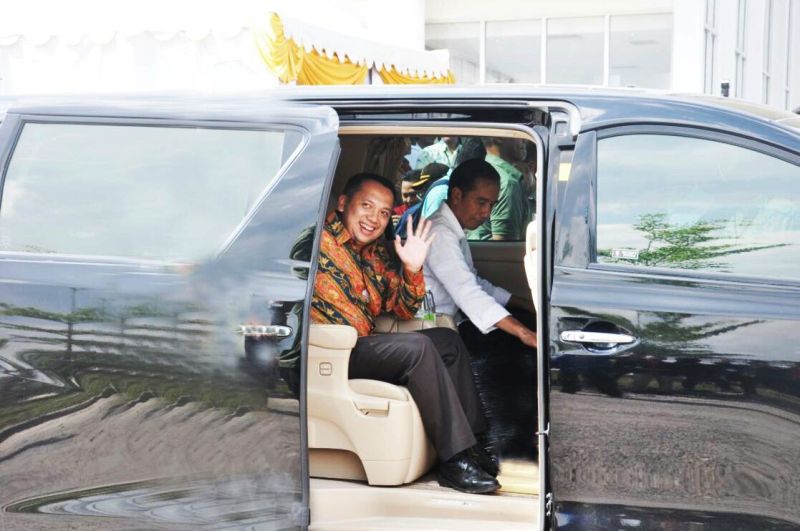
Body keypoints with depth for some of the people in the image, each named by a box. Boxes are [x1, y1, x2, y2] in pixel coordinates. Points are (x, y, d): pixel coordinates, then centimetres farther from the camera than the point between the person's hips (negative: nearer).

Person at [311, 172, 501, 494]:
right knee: (417, 346, -26)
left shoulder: (377, 253, 18)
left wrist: (412, 269, -1)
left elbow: (404, 310, 18)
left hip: (365, 346, 10)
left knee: (448, 340, 9)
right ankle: (455, 461, -24)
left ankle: (471, 442, 2)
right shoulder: (318, 241, -8)